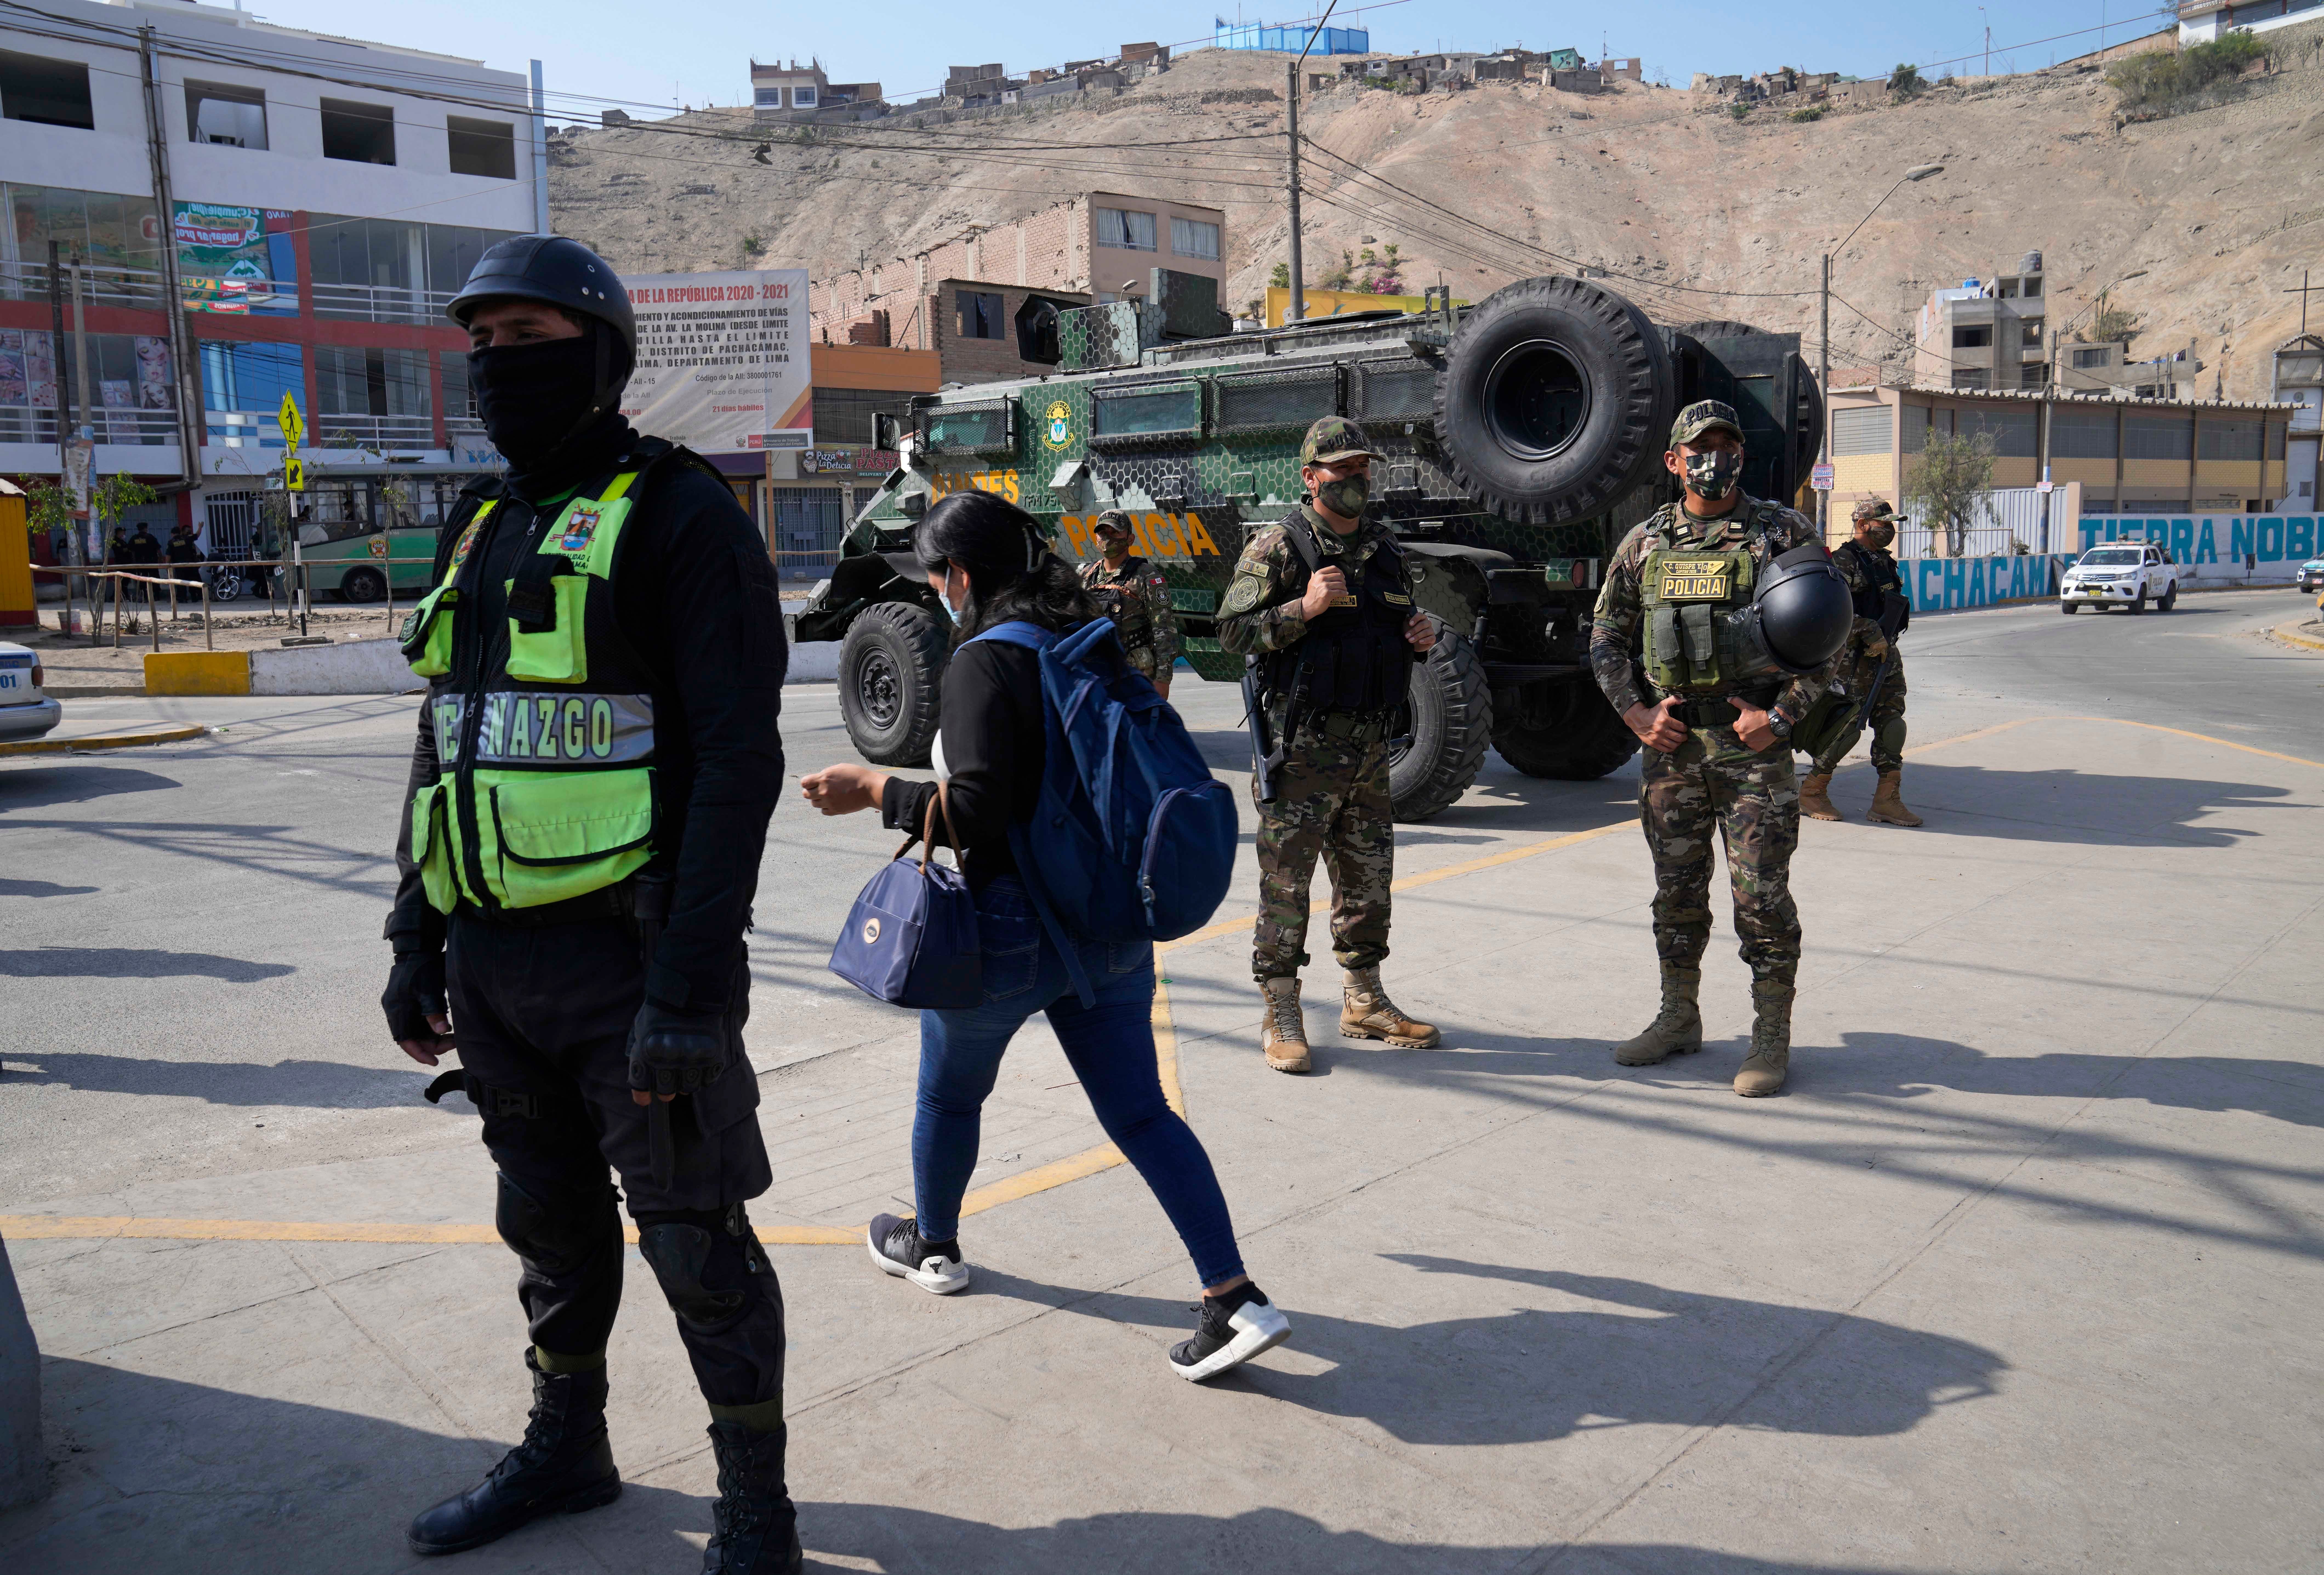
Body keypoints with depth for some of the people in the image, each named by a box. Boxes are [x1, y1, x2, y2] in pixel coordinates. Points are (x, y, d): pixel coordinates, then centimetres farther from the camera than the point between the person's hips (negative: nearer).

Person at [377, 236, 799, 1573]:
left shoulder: (679, 513, -9)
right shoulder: (484, 528, 15)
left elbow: (739, 758, -17)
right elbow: (444, 748, 19)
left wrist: (692, 982, -22)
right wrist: (417, 941, 16)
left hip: (629, 958, -7)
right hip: (493, 963, 7)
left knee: (695, 1241, 3)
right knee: (553, 1222, 21)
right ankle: (567, 1448, 41)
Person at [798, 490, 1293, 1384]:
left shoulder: (983, 662, -17)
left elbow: (975, 809, -24)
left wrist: (875, 792, -11)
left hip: (1011, 926, -6)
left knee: (949, 1093, 20)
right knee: (1140, 1112, 9)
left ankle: (932, 1247, 42)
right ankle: (1237, 1300, 4)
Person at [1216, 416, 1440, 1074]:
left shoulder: (1384, 546, 14)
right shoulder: (1278, 545, -6)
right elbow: (1233, 631, -11)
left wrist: (1420, 638, 3)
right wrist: (1304, 608, -22)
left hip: (1369, 741, 7)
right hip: (1302, 741, -6)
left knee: (1368, 876, 14)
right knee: (1286, 879, -2)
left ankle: (1364, 1002, 27)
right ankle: (1281, 1015, 6)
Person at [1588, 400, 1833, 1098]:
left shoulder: (1784, 532, 0)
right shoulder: (1645, 542, 9)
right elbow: (1607, 636, 14)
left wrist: (1781, 713, -10)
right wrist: (1637, 713, 0)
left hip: (1753, 742, -3)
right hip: (1670, 745, 3)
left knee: (1762, 896, -2)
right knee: (1677, 891, 12)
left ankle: (1772, 1037, 10)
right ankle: (1679, 1019, 26)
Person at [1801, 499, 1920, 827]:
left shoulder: (1885, 562, 16)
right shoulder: (1844, 561, -11)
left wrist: (1887, 642, 19)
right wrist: (1871, 635, -22)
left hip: (1885, 653, 8)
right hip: (1855, 657, -8)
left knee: (1891, 724, 4)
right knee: (1847, 726, -6)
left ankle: (1887, 800, 8)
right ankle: (1812, 792, 8)